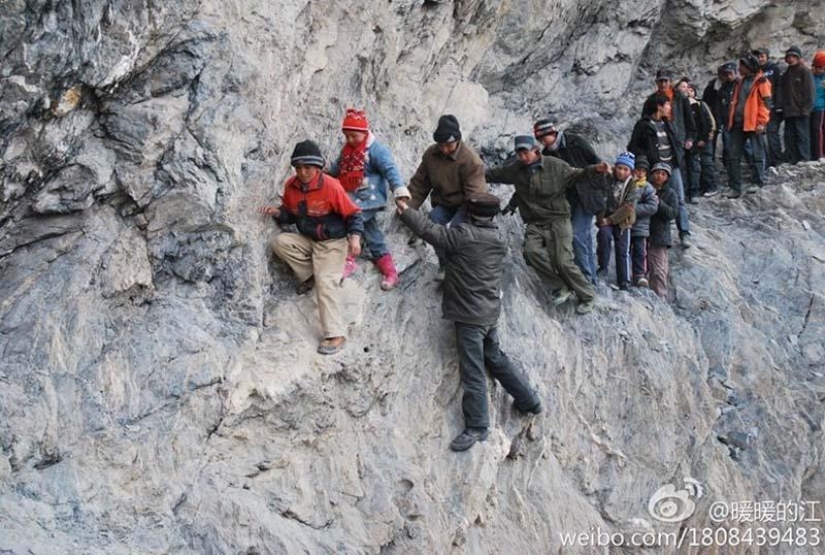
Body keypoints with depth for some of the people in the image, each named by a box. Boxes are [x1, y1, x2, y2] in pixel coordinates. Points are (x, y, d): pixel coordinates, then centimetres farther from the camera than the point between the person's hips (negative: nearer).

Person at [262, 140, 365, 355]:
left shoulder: (331, 186, -21)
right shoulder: (291, 186, -4)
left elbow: (353, 214, -13)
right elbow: (290, 214, 11)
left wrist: (355, 237, -28)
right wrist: (277, 212, -12)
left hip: (332, 242, -6)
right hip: (307, 239, 6)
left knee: (326, 282, -20)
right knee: (280, 242, -18)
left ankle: (336, 335, -20)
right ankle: (312, 276, -3)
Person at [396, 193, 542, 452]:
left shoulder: (463, 235, -19)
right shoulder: (500, 238, 4)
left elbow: (429, 230, -12)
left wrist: (406, 210, 2)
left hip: (470, 315, -8)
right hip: (490, 312, 8)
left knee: (473, 371, -1)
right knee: (495, 359, 24)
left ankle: (476, 426, 5)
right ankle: (529, 400, 34)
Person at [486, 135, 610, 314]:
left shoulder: (554, 165, -8)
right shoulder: (515, 170, 3)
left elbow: (576, 175, -2)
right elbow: (494, 174, 15)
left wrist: (595, 170, -19)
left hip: (558, 220, -4)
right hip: (535, 223, 4)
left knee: (562, 261, -11)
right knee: (531, 252, -24)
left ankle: (587, 295, 10)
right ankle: (561, 287, -10)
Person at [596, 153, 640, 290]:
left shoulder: (633, 187, -6)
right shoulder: (608, 180, -3)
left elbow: (627, 208, -12)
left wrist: (610, 220, -20)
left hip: (622, 221, 0)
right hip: (606, 218, 0)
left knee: (622, 251, 0)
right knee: (605, 234, -30)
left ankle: (624, 283, 5)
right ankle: (603, 266, -17)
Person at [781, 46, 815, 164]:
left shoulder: (805, 71, -2)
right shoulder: (787, 73, 19)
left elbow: (809, 92, -7)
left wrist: (805, 108, -14)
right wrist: (784, 108, 10)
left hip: (800, 111, -7)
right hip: (789, 112, 7)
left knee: (802, 135, -7)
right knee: (789, 136, 4)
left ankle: (804, 159, -5)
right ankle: (792, 160, 8)